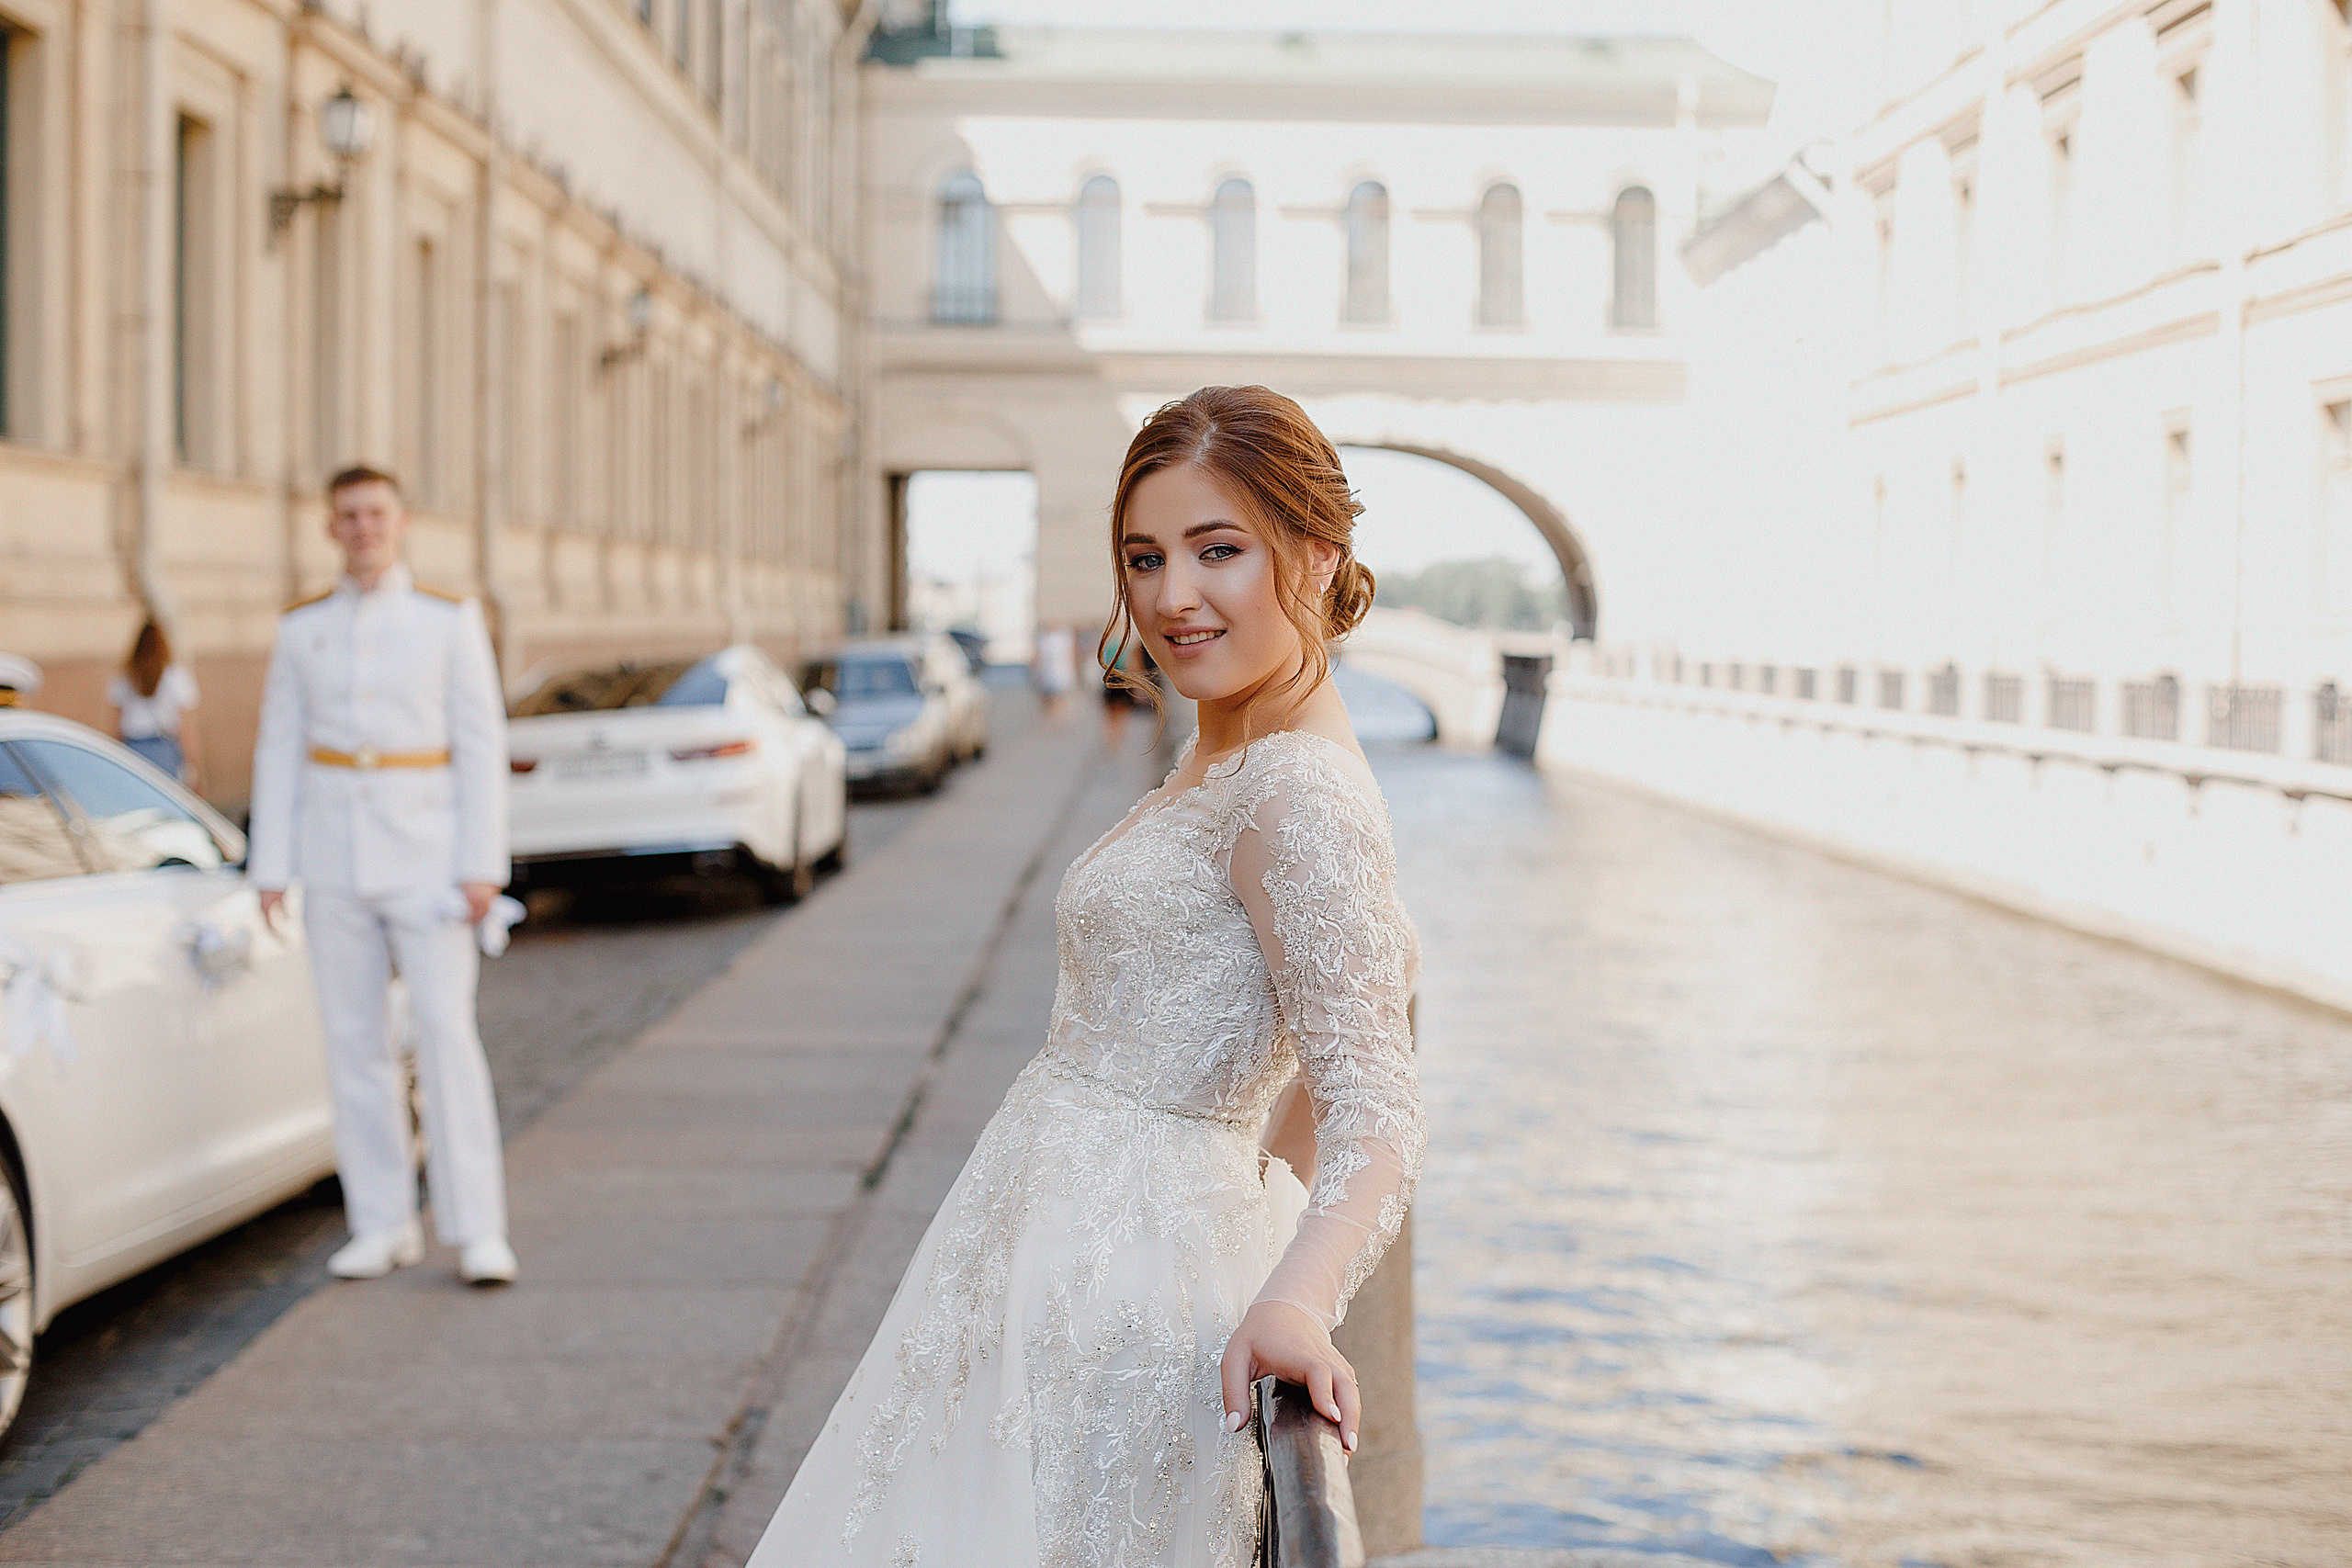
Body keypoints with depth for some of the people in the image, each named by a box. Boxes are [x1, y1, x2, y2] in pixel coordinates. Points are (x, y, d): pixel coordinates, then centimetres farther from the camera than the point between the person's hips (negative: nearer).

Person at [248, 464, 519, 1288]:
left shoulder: (450, 618, -3)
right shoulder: (302, 627, 5)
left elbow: (482, 744, -4)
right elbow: (279, 751, 7)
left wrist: (482, 865, -11)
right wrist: (271, 869, 1)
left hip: (425, 849, -3)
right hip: (334, 850, 3)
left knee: (446, 1032, -10)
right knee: (355, 1040, 4)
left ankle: (477, 1229, -7)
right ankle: (384, 1225, 12)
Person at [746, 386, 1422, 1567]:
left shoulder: (1300, 795, -20)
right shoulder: (1218, 760, 10)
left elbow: (1373, 1114, -27)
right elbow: (1377, 974, 20)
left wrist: (1294, 1300, -43)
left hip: (1122, 1283, -10)